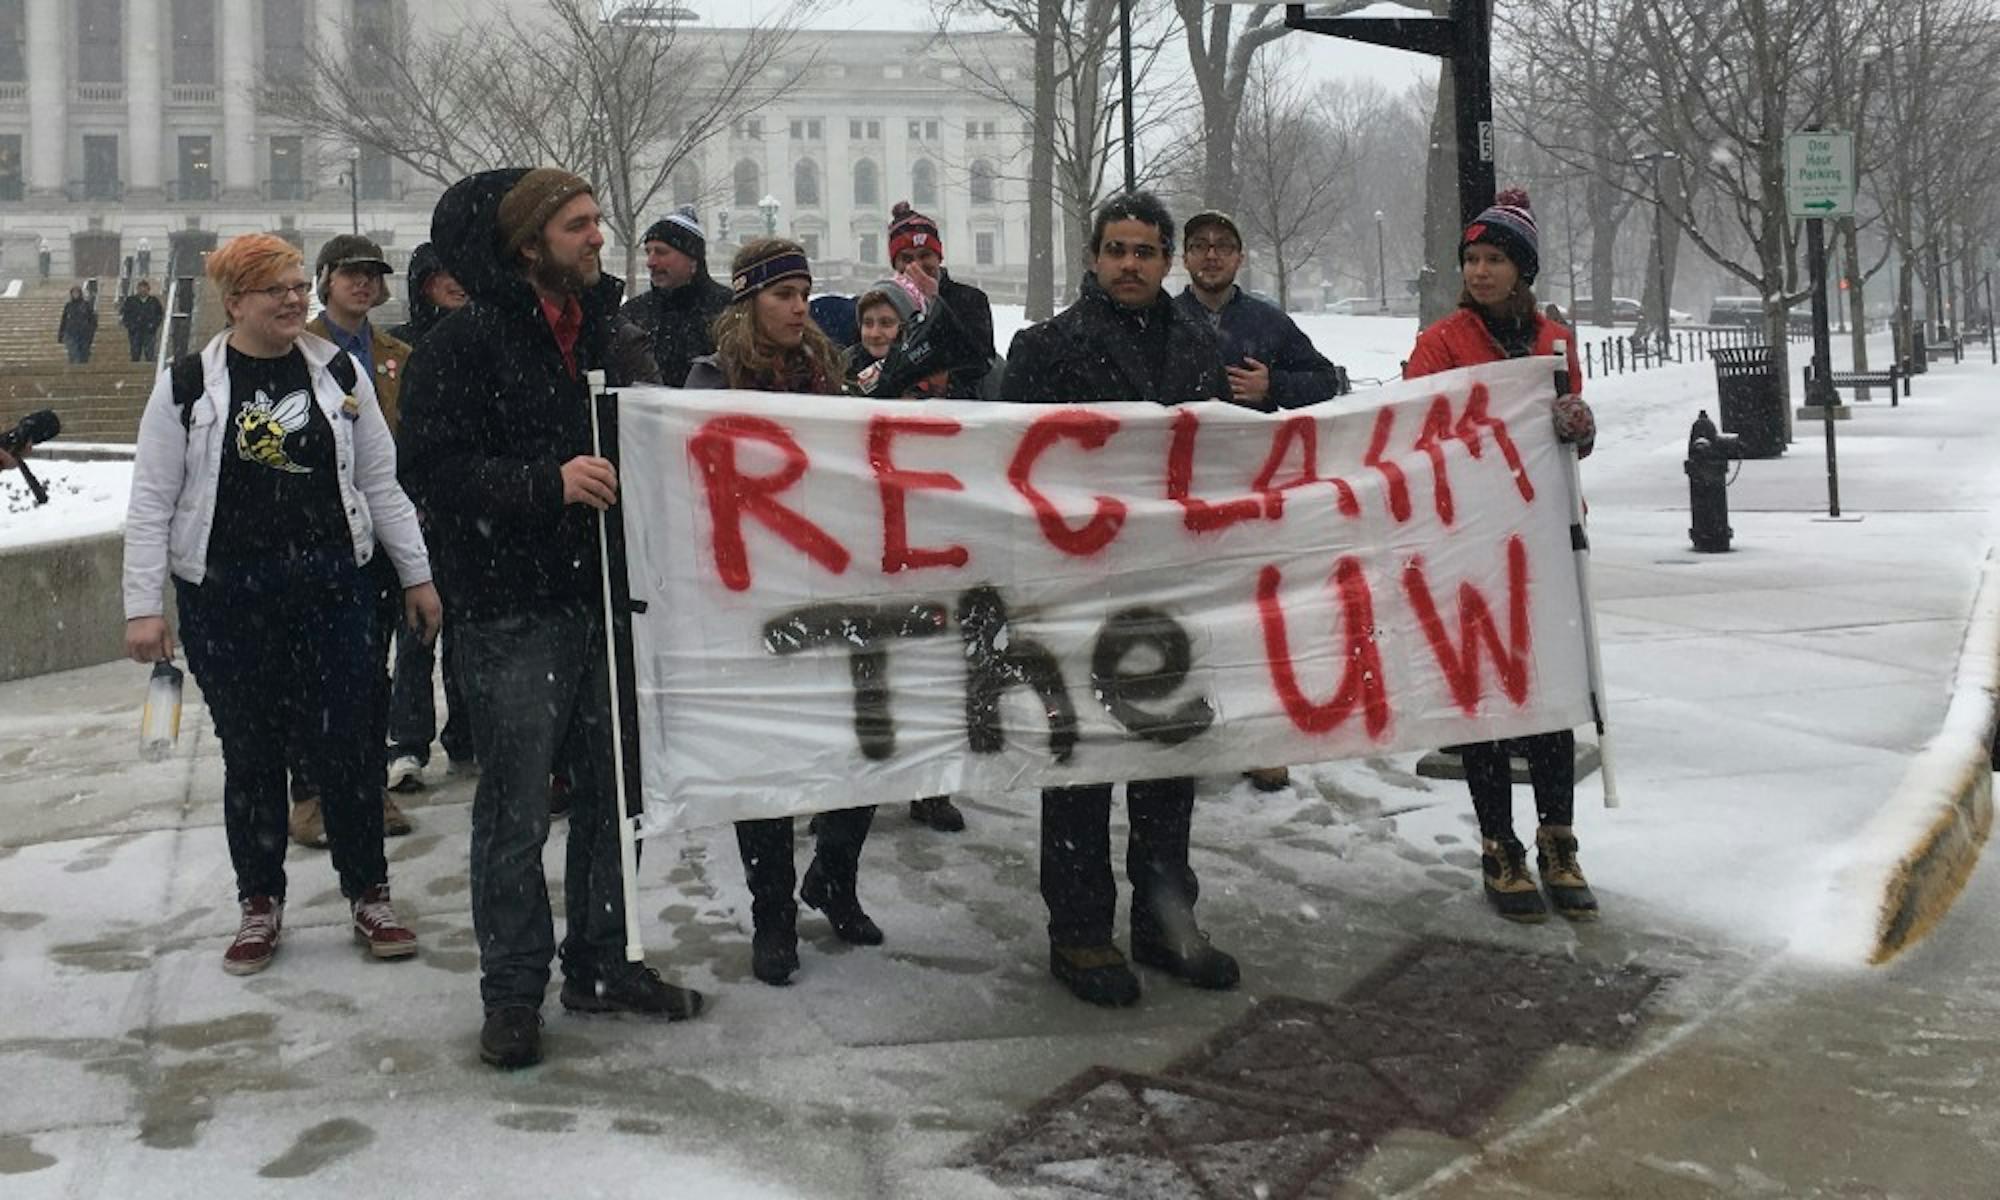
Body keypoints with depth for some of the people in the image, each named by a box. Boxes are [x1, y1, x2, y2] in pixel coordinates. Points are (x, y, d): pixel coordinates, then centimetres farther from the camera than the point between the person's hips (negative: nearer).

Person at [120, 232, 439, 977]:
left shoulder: (338, 372, 5)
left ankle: (368, 895, 18)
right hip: (226, 602, -1)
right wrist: (143, 605, -7)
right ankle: (260, 906, 22)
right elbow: (151, 503, -1)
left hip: (332, 590, 1)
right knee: (250, 755, 8)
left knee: (346, 744, 3)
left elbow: (380, 482, 10)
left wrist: (416, 575, 8)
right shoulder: (188, 386, -1)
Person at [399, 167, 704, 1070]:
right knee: (516, 809, 1)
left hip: (605, 593, 6)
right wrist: (548, 481, -25)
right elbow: (430, 470, -16)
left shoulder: (608, 330, 13)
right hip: (513, 607, -6)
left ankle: (601, 962, 27)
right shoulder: (466, 341, -8)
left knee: (612, 790, 13)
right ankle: (512, 989, 14)